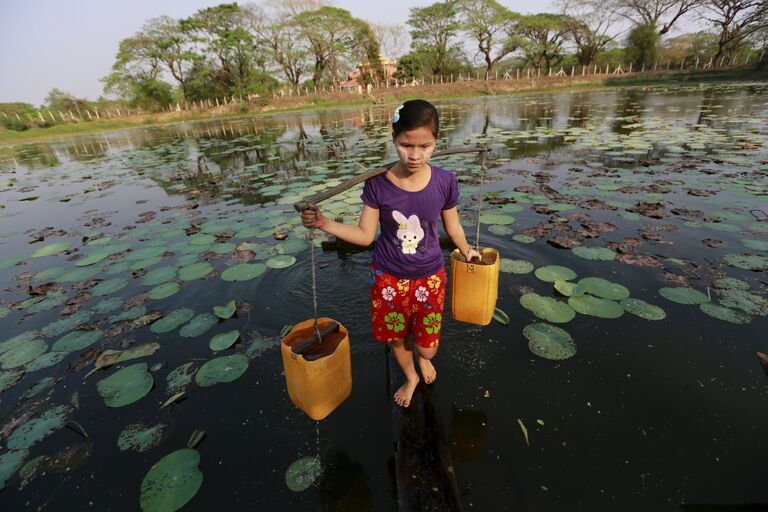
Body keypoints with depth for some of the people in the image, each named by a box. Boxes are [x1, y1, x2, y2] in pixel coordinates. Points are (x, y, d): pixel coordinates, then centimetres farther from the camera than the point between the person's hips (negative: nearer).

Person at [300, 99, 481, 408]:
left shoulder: (445, 182, -14)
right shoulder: (378, 184, -16)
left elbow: (452, 225, 3)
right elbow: (365, 234, -12)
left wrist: (466, 250, 13)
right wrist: (322, 223, -23)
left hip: (429, 277, 0)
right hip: (389, 277, 0)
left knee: (427, 347, 11)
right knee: (396, 338, 21)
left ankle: (423, 358, 53)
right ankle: (410, 377, 56)